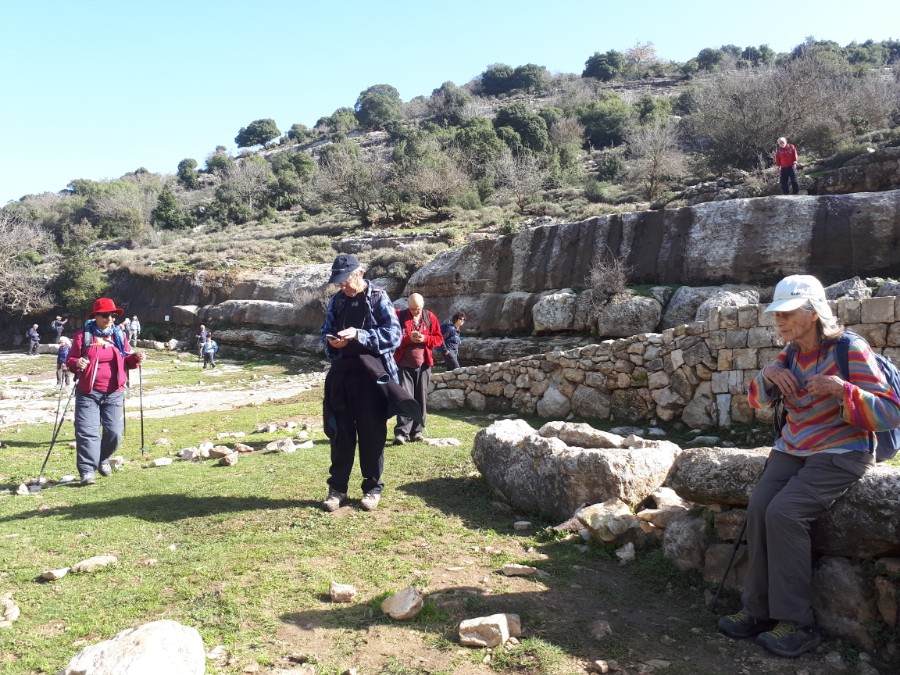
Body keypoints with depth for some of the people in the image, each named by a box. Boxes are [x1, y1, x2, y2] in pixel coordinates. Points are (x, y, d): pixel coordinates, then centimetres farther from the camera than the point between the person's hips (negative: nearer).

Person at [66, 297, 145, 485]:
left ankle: (103, 459, 30)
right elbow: (70, 360, 0)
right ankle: (87, 471, -5)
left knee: (114, 433, 4)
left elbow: (126, 361, 13)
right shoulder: (83, 335, -1)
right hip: (88, 393, -3)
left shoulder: (120, 335, 9)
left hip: (114, 393, 3)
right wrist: (76, 363, -23)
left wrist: (135, 358, -8)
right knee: (87, 432, -8)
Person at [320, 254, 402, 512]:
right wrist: (330, 341, -8)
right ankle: (337, 487, 18)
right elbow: (325, 331, 16)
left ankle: (372, 487, 17)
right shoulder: (336, 301, 9)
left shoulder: (379, 298, -5)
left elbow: (394, 334, -12)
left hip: (371, 374, -4)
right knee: (340, 432, 8)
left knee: (372, 433, 4)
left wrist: (359, 334, -23)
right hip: (341, 374, 4)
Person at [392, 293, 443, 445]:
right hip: (404, 364, -2)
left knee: (420, 399, 6)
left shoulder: (430, 317, 6)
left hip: (423, 365, 3)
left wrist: (425, 339, -12)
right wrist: (408, 338, -18)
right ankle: (401, 432, -9)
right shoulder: (399, 316, 0)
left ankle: (417, 431, 15)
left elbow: (439, 339, 7)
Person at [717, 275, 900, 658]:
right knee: (758, 508, -19)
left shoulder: (851, 350, -10)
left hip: (840, 454, -6)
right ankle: (758, 610, -11)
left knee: (784, 512, -26)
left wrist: (843, 389, -28)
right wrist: (768, 375, -9)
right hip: (791, 451, 6)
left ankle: (795, 622, -16)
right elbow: (759, 401, 13)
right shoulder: (791, 354, 9)